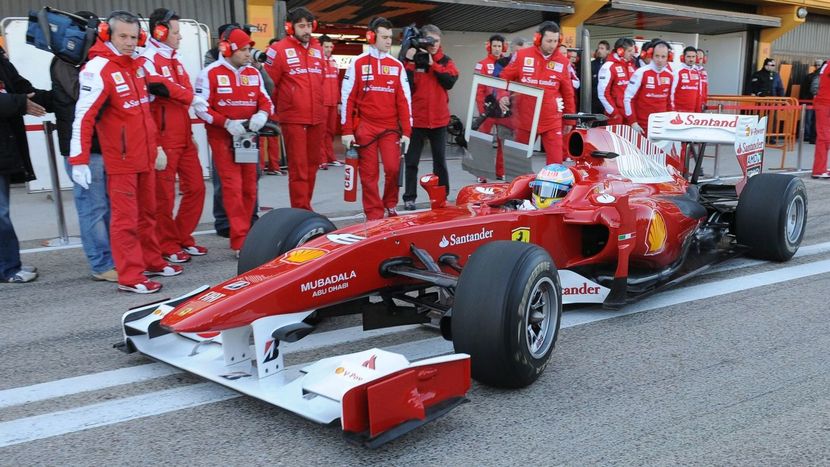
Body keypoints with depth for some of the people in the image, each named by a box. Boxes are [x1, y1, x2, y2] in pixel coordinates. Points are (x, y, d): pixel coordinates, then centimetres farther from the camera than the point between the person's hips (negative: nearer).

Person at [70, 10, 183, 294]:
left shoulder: (136, 66, 10)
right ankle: (129, 277, 4)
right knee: (125, 217, -3)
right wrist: (78, 160, -23)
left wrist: (156, 144, 23)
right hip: (120, 159, -8)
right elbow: (83, 117, -20)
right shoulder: (98, 70, -15)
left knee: (147, 213, 17)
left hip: (145, 156, 8)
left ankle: (152, 262, 30)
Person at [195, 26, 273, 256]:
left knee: (249, 188, 8)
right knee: (232, 187, -10)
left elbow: (266, 101, 10)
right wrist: (227, 123, -21)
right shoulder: (210, 73, -6)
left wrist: (262, 114, -13)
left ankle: (244, 232, 21)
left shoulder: (254, 73, 9)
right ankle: (240, 241, -10)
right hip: (223, 138, -5)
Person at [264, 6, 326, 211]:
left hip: (317, 118, 6)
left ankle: (305, 207, 22)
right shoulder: (279, 50, -6)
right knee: (298, 167, -6)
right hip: (293, 119, -6)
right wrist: (282, 107, 7)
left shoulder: (317, 49, 12)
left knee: (312, 165, 11)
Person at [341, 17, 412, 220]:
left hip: (390, 128, 2)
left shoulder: (397, 66, 8)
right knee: (369, 174, 1)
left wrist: (406, 131, 1)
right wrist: (347, 130, -5)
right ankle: (374, 214, 11)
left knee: (393, 169, -7)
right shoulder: (358, 63, 1)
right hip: (365, 127, -1)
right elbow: (347, 98, 0)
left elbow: (404, 100, 7)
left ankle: (390, 206, 16)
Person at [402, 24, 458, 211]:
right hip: (416, 118, -2)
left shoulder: (445, 61, 4)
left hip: (439, 119, 2)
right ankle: (409, 197, 12)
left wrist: (432, 64, -15)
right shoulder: (413, 59, -2)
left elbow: (450, 82, -12)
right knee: (412, 160, 4)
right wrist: (409, 62, -19)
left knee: (440, 160, 10)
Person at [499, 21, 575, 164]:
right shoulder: (521, 55, -3)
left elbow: (568, 92, 9)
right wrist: (502, 96, -13)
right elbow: (505, 78, 6)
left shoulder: (563, 61, 1)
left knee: (555, 160, -5)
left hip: (552, 120, 0)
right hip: (525, 118, 0)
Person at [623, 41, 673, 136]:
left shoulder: (669, 75, 6)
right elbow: (628, 98, -10)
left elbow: (669, 99, 17)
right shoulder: (641, 73, -10)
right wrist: (633, 122, -13)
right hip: (642, 125, -5)